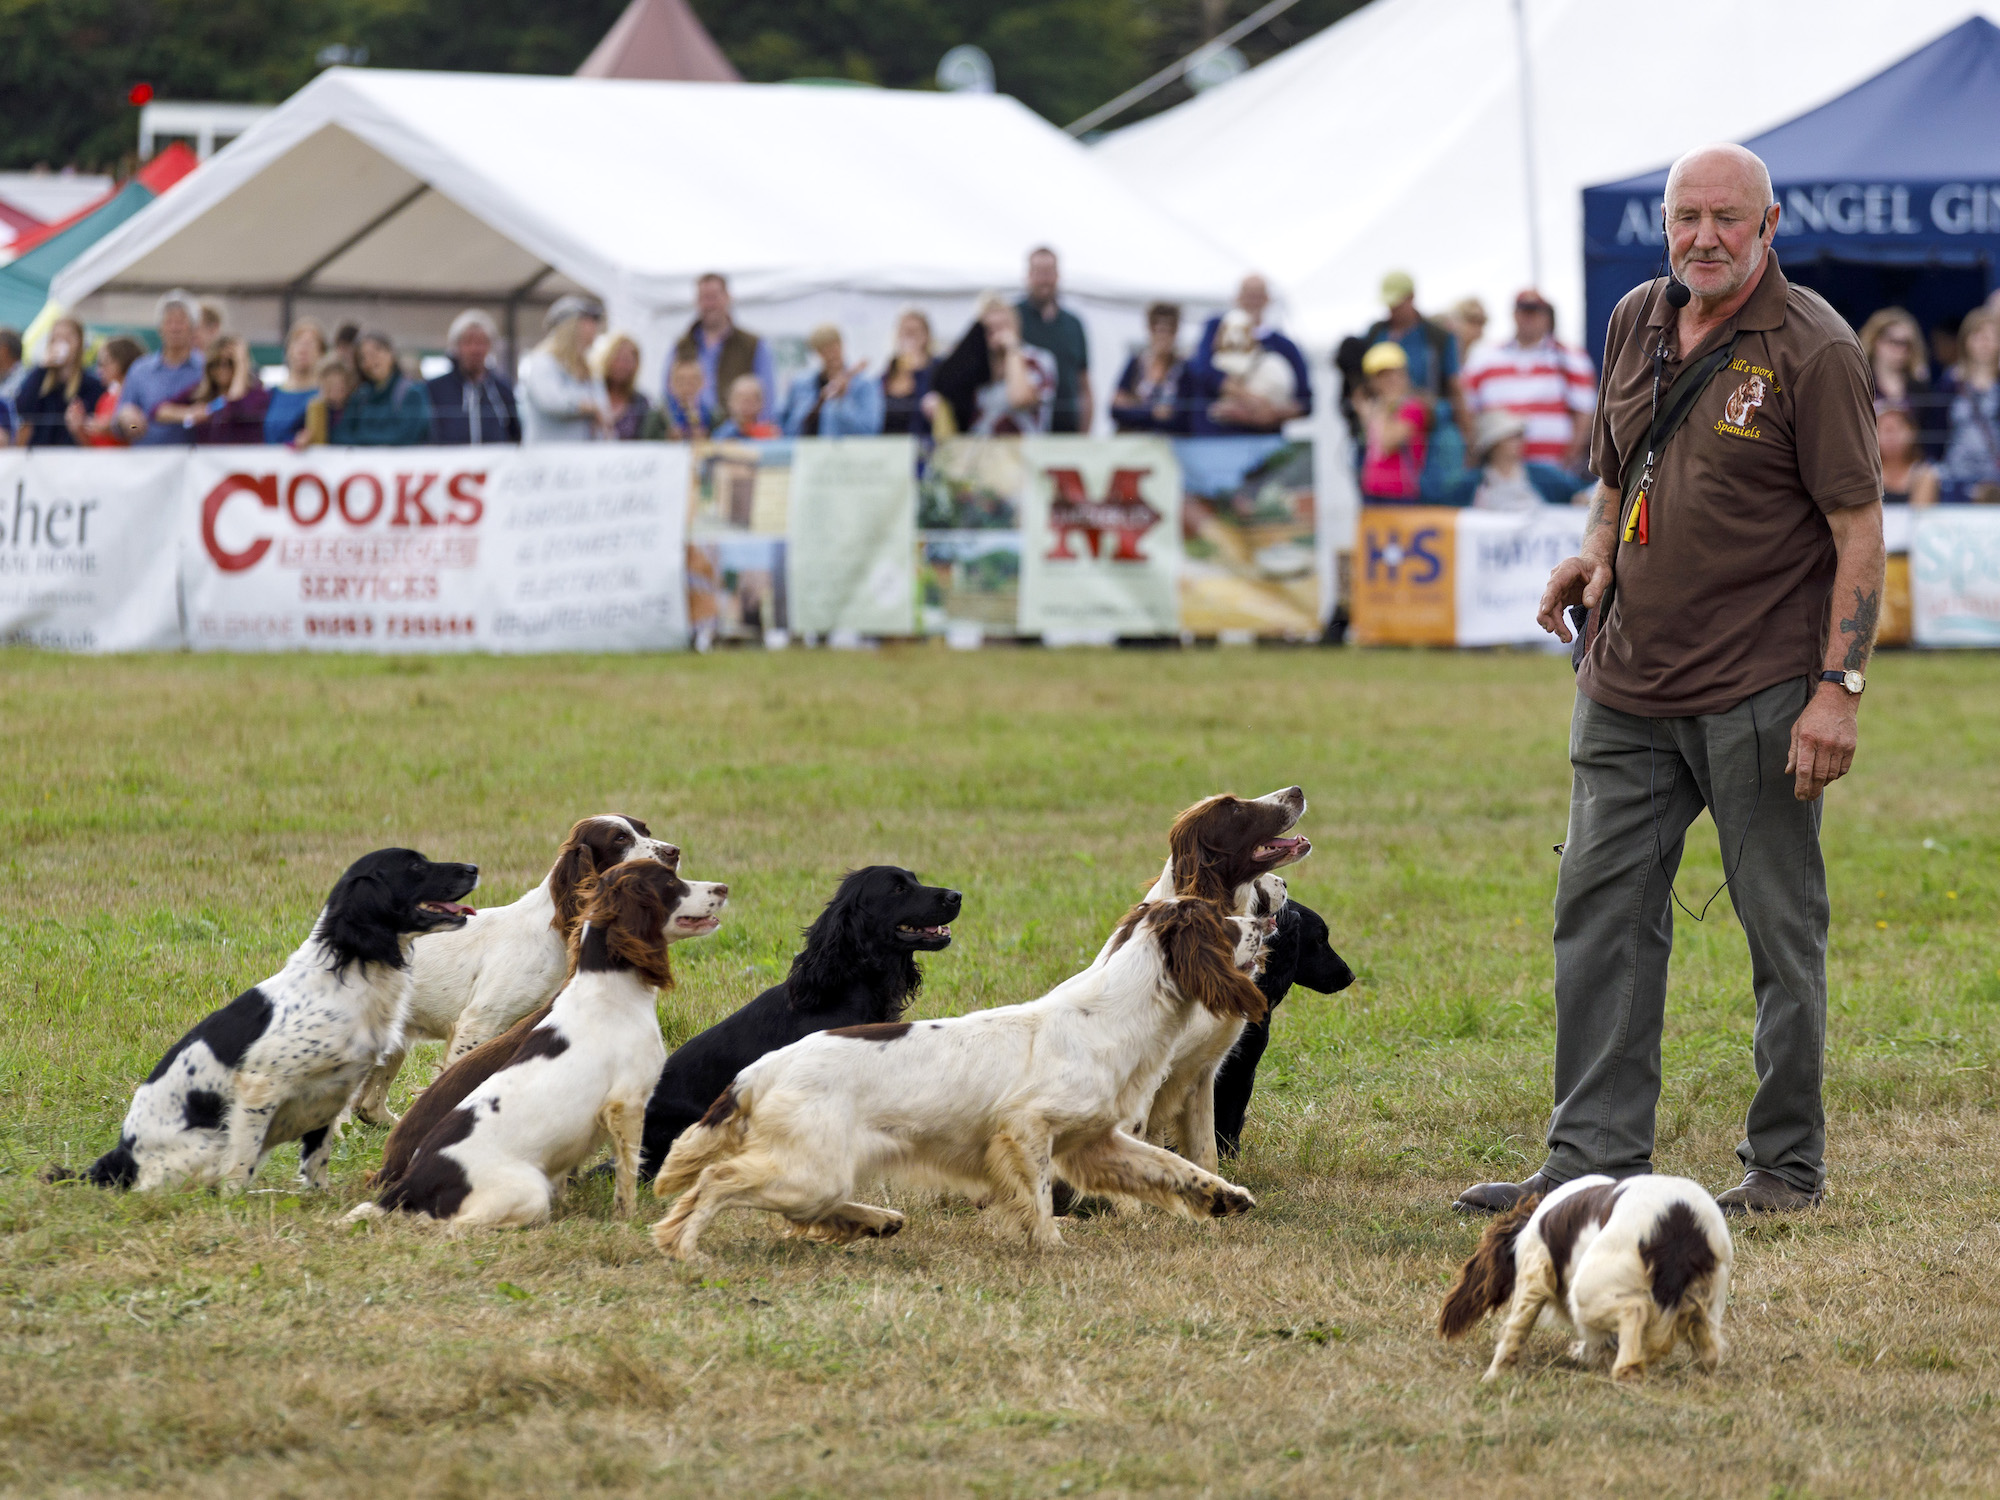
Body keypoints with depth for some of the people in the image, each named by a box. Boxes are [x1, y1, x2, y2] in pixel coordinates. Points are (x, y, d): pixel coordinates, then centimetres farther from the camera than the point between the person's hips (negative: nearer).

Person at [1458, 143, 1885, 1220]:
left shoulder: (1812, 349, -10)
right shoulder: (1637, 323, 10)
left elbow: (1859, 526, -11)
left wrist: (1837, 687, -17)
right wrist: (1596, 555, 3)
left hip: (1758, 690, -7)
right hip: (1629, 686, 7)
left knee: (1782, 929, 2)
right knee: (1599, 910, 7)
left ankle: (1787, 1165, 12)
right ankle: (1595, 1159, 13)